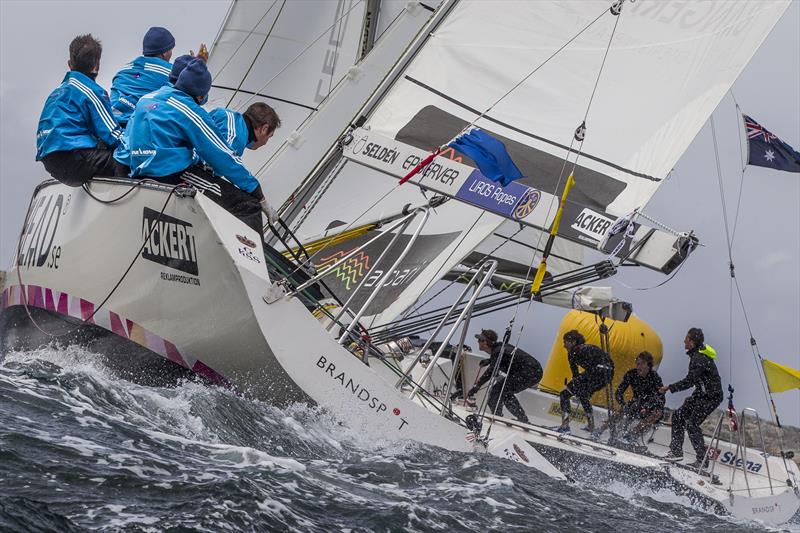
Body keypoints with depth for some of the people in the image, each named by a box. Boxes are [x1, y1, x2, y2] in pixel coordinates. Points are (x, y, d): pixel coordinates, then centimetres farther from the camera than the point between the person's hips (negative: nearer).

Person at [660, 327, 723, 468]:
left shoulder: (699, 359, -25)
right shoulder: (697, 354, 7)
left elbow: (689, 381, -27)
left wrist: (669, 388, -22)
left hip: (711, 397, -10)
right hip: (702, 394, 10)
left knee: (692, 424, -12)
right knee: (678, 415, 7)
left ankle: (702, 460, -6)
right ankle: (676, 451, 12)